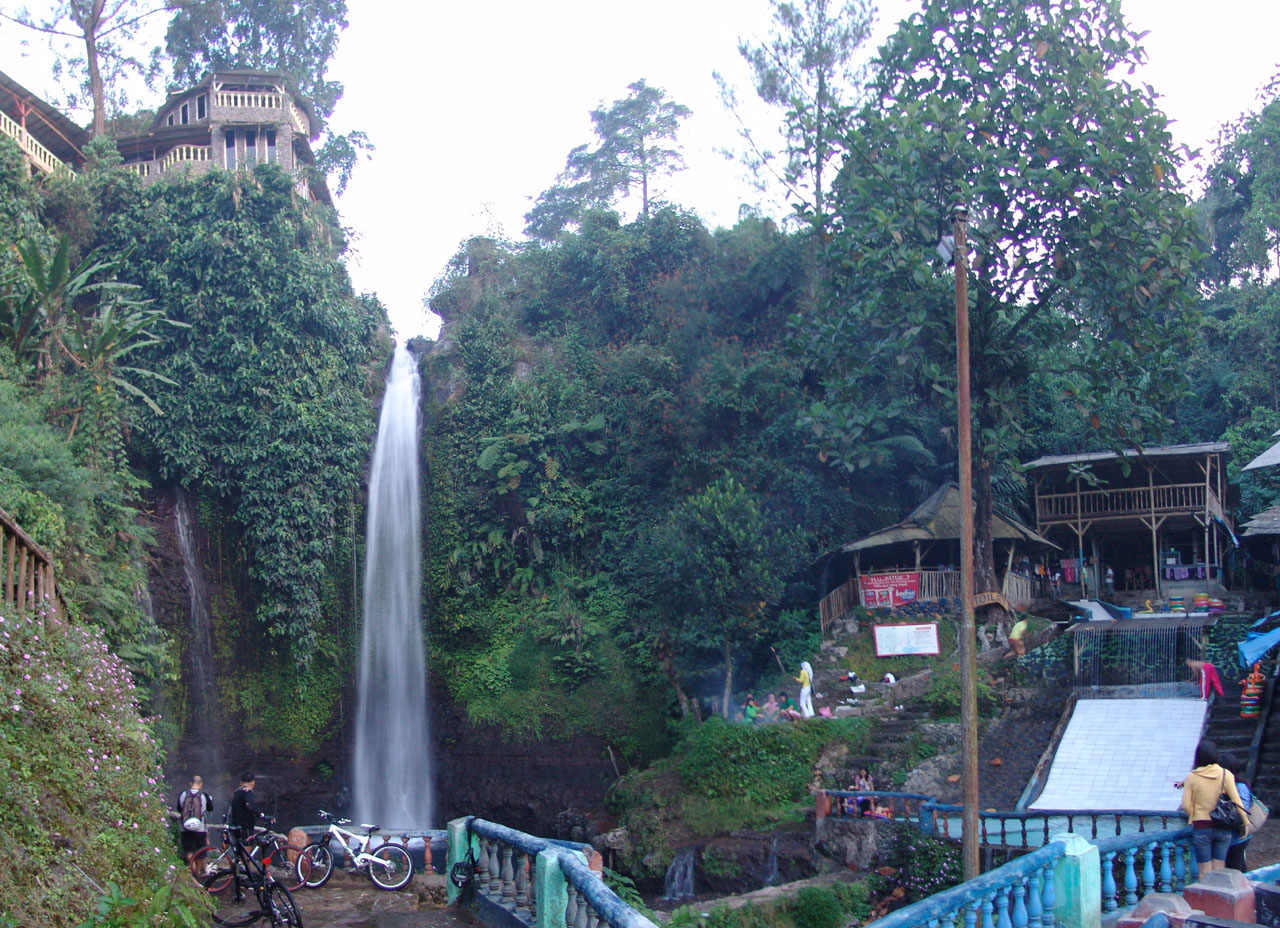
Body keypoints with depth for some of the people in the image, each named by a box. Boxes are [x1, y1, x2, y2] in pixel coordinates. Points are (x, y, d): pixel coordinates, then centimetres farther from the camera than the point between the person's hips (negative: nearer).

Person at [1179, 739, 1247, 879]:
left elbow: (1186, 805, -7)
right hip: (1223, 828, 2)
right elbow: (1236, 801, -5)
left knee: (1204, 872, 5)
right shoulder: (1226, 774, -4)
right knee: (1219, 871, 11)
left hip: (1202, 827, -2)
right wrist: (1246, 822, 4)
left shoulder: (1191, 777, -7)